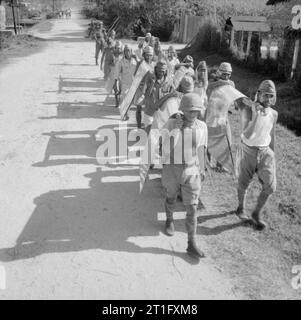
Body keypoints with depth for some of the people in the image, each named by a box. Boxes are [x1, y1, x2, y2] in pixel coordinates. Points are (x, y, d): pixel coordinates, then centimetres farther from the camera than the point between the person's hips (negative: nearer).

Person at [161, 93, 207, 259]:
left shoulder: (201, 126, -6)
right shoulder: (170, 124, -14)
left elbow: (200, 148, 7)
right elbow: (166, 150, -19)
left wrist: (201, 169, 15)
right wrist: (175, 129, -27)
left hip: (191, 171, 1)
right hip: (172, 169, -1)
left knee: (192, 207, -3)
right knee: (171, 198, 23)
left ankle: (192, 244, 6)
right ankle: (169, 220, 53)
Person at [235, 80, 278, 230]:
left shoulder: (274, 114, -4)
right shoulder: (247, 110, -19)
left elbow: (272, 136, 9)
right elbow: (247, 135, -29)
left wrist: (272, 155, 16)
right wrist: (255, 115, -39)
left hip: (265, 152, 3)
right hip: (247, 151, -3)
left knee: (270, 186, -7)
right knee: (243, 184, 13)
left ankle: (257, 214, 16)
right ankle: (241, 208, 43)